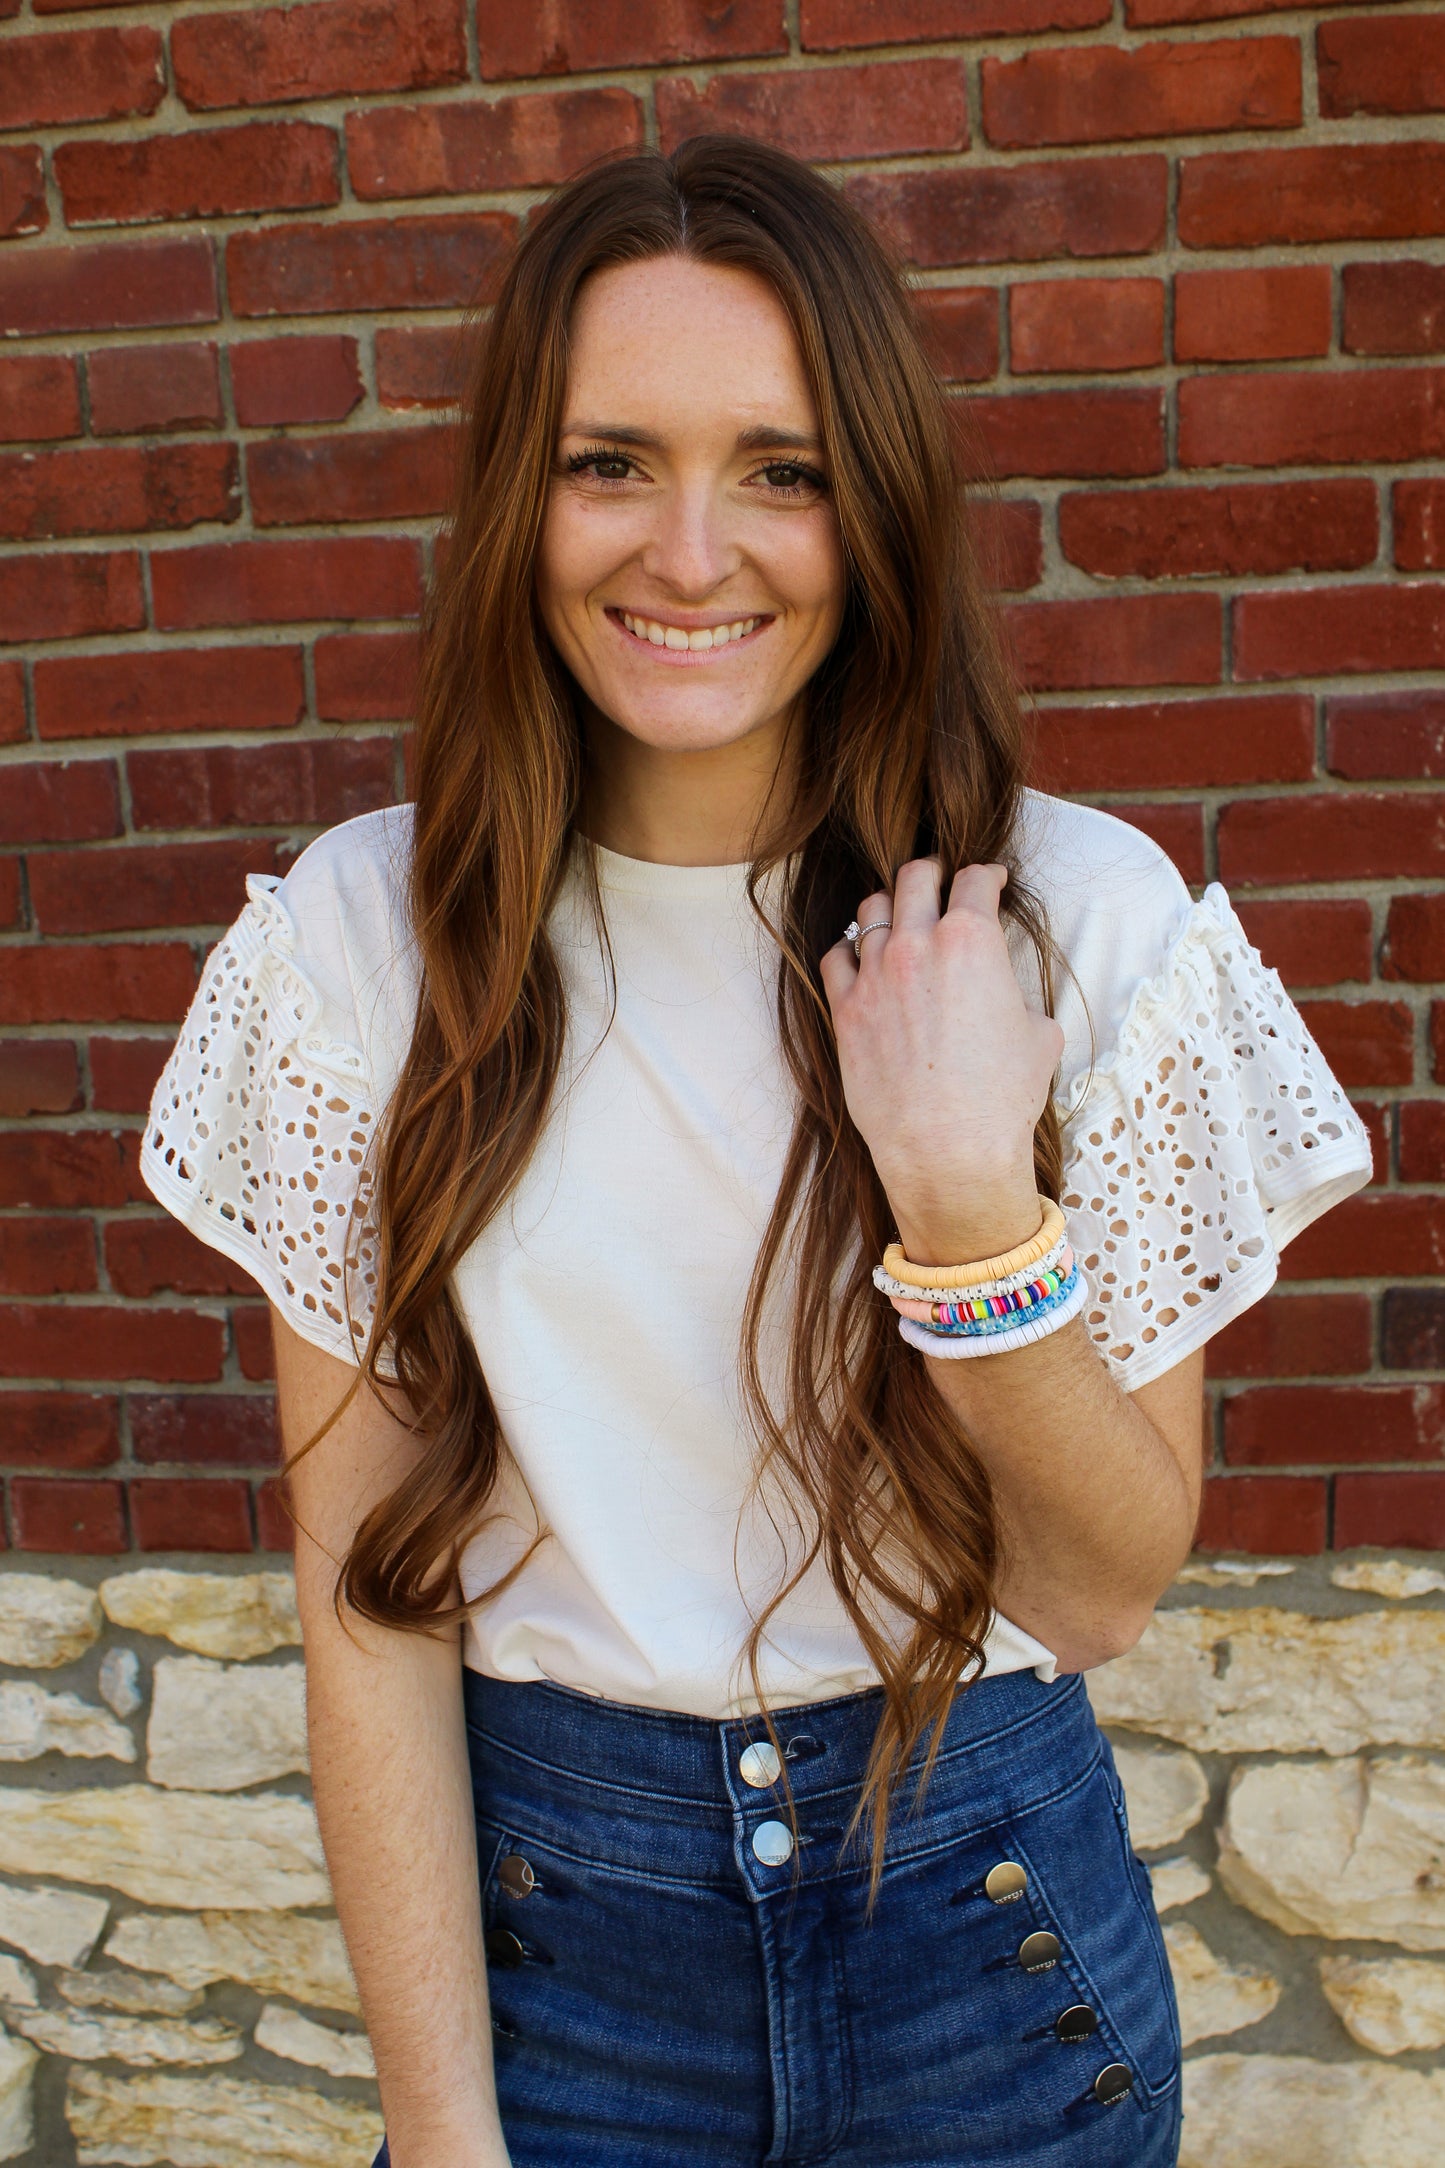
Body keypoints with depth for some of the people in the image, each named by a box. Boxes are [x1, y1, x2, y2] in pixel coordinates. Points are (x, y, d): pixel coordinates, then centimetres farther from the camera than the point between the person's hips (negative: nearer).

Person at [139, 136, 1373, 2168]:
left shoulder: (1084, 917, -13)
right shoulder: (361, 938, -11)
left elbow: (1107, 1594, -10)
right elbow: (369, 1578, -7)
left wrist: (971, 1202, -25)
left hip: (984, 1901, 1)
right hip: (539, 1903, 0)